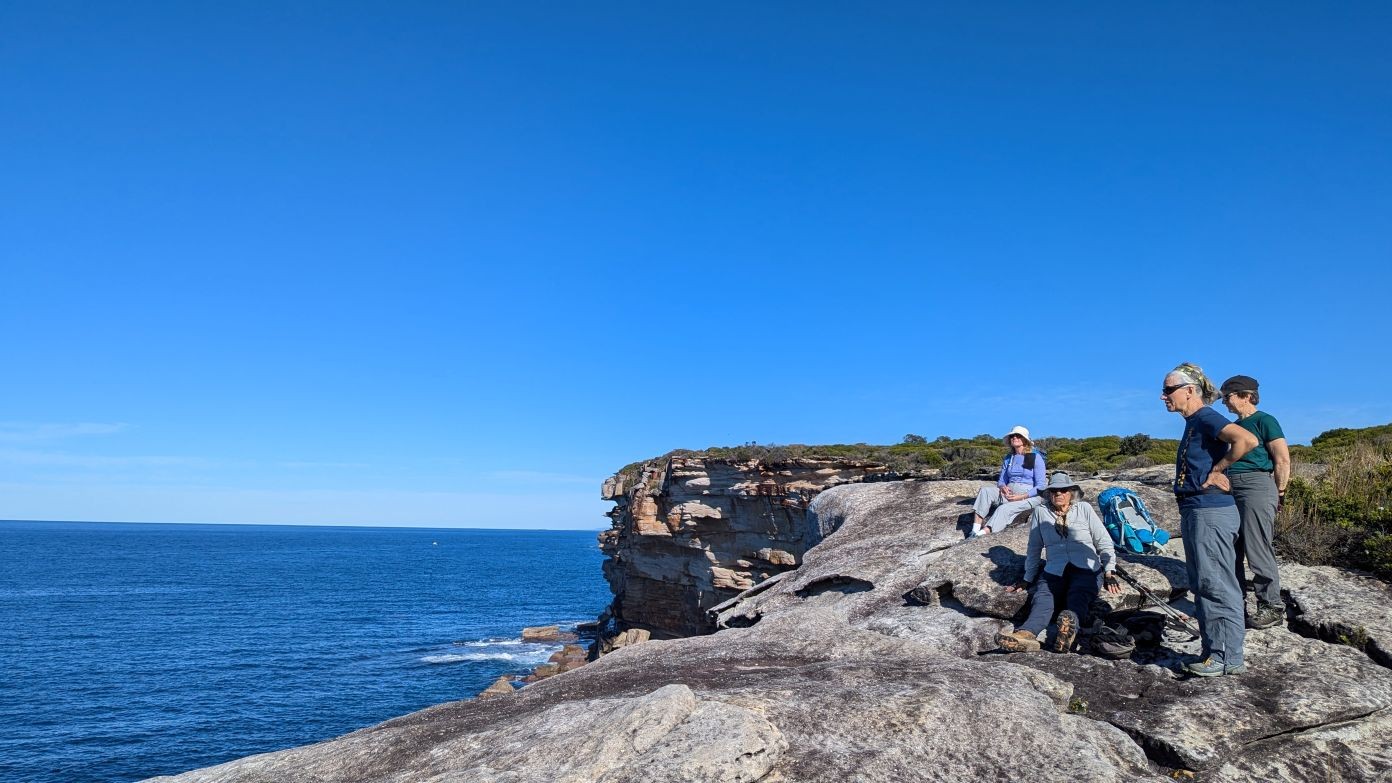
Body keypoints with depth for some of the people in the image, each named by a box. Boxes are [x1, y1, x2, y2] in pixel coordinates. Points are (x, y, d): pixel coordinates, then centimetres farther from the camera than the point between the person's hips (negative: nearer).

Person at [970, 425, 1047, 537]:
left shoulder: (1036, 457, -2)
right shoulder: (1008, 458, 15)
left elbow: (1040, 487, -6)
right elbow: (1001, 481, 18)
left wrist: (1021, 496, -18)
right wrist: (1003, 487, -7)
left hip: (1028, 496, -5)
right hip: (1008, 493, 5)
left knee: (1004, 509, -33)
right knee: (985, 490, -22)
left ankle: (982, 534, -48)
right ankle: (975, 531, -33)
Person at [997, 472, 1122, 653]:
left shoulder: (1084, 509, 14)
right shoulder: (1040, 511, 14)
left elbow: (1104, 543, 13)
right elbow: (1034, 548, 17)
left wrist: (1109, 573, 3)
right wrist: (1027, 580, 16)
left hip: (1086, 570, 0)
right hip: (1054, 572, 0)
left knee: (1077, 599, -34)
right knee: (1042, 599, -32)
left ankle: (1071, 625, -68)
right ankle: (1027, 635, -62)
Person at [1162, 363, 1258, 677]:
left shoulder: (1206, 418, -12)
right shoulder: (1193, 423, 17)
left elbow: (1247, 440, -29)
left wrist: (1216, 470, -18)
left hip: (1211, 512, -11)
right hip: (1195, 510, 11)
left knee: (1217, 585, -5)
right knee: (1203, 585, 14)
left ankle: (1228, 657, 2)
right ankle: (1214, 652, 21)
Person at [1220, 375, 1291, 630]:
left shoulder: (1264, 421, -4)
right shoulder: (1235, 425, 19)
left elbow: (1283, 460, -8)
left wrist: (1278, 494, -2)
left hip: (1257, 486, -8)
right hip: (1230, 490, 8)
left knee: (1258, 550, -7)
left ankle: (1272, 607, 3)